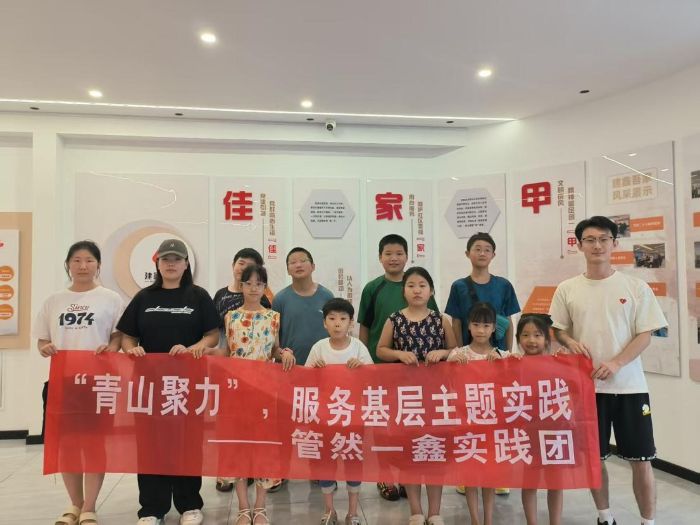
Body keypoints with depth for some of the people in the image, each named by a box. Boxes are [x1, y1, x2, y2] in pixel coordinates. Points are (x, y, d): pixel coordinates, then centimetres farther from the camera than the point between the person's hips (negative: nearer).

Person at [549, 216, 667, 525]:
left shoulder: (636, 288, -2)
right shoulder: (567, 289, 1)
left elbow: (645, 335, -3)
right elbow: (557, 330, 9)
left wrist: (615, 363, -18)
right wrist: (570, 342, -13)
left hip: (629, 385, -1)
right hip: (586, 384, 1)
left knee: (641, 459, 7)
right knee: (594, 456, 12)